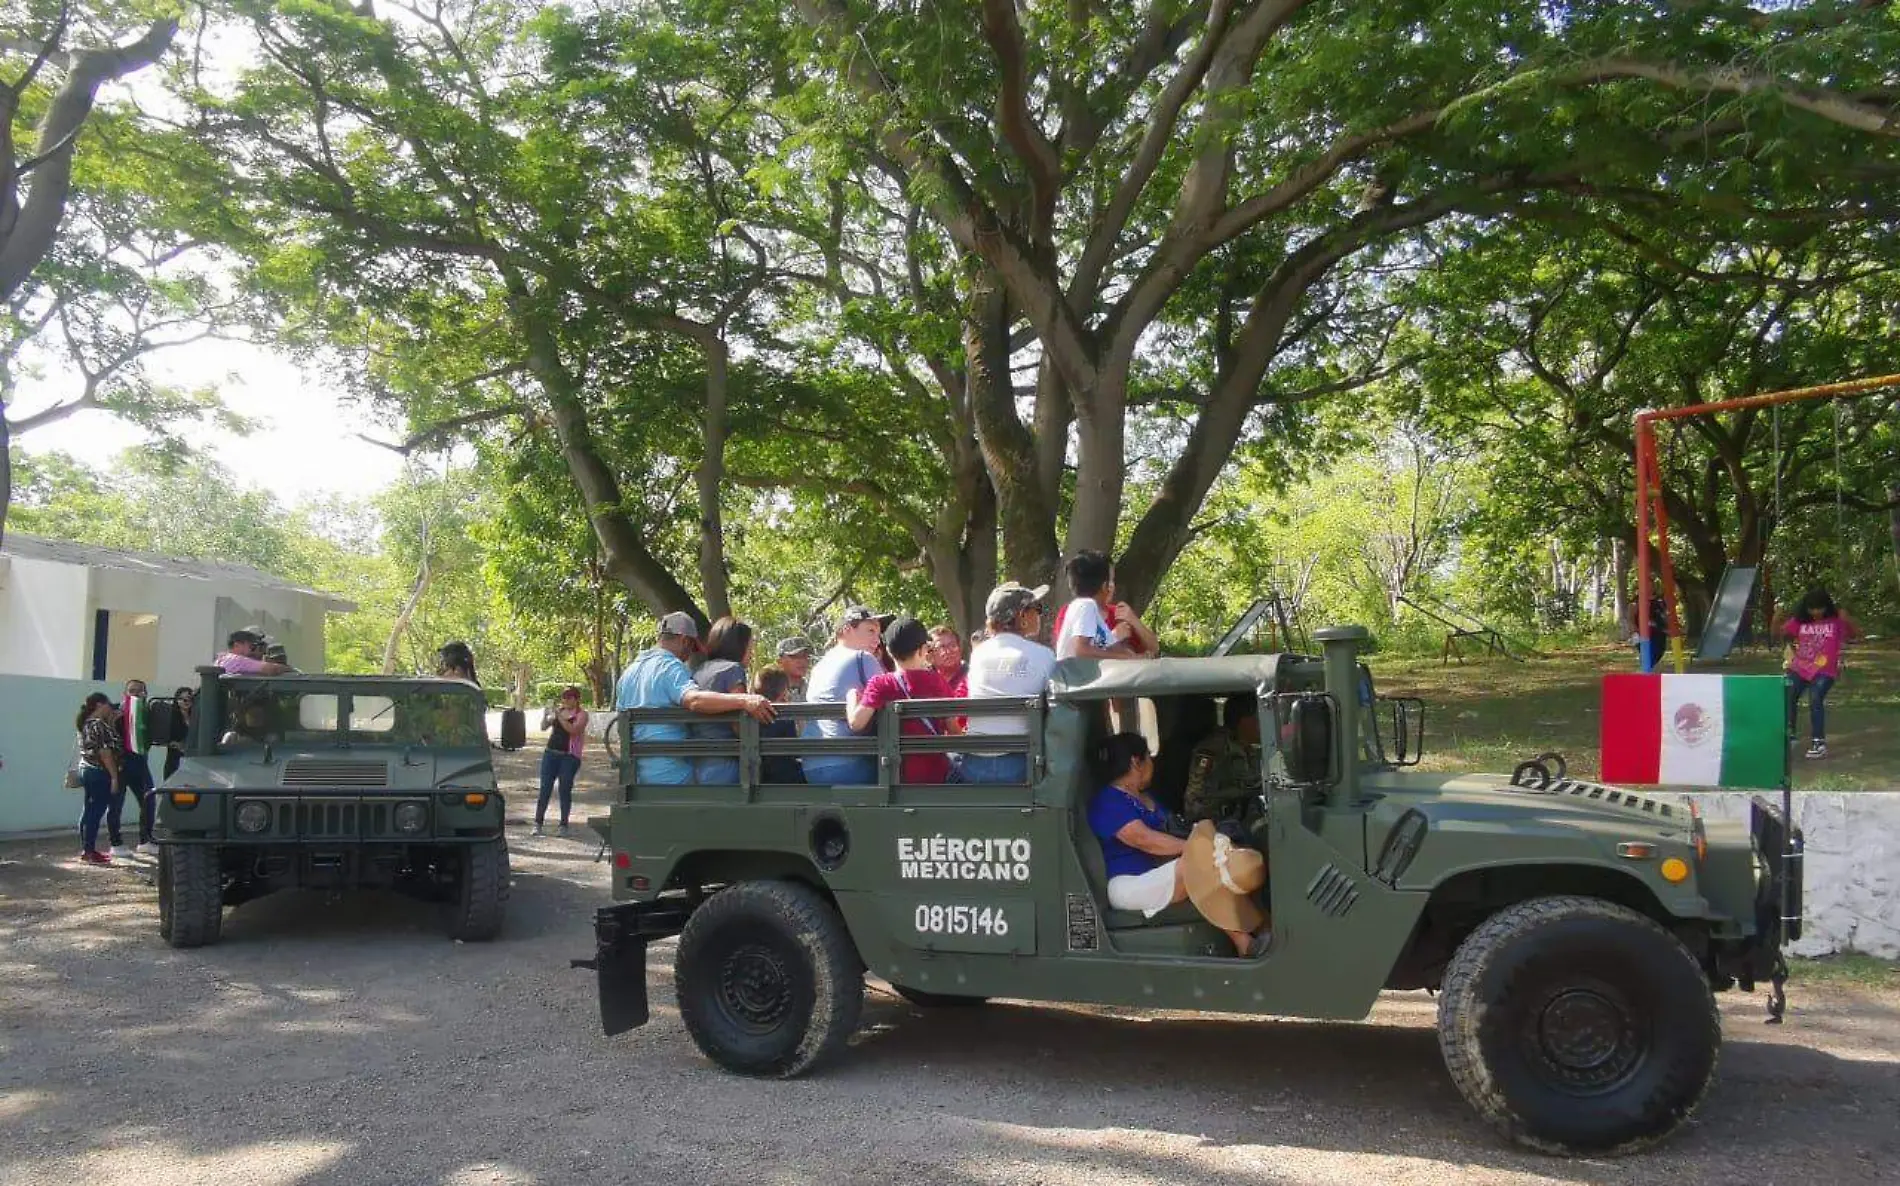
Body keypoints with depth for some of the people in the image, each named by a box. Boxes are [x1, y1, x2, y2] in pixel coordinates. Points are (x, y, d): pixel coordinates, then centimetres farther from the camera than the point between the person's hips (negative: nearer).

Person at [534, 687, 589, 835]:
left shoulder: (581, 714, -2)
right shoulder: (558, 711, 12)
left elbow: (573, 730, -17)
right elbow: (543, 727, 8)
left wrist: (559, 716, -22)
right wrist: (546, 715, -11)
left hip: (569, 756, -4)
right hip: (551, 753, 4)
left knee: (565, 790, -1)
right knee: (545, 788, 1)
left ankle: (564, 825, 7)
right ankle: (538, 823, 3)